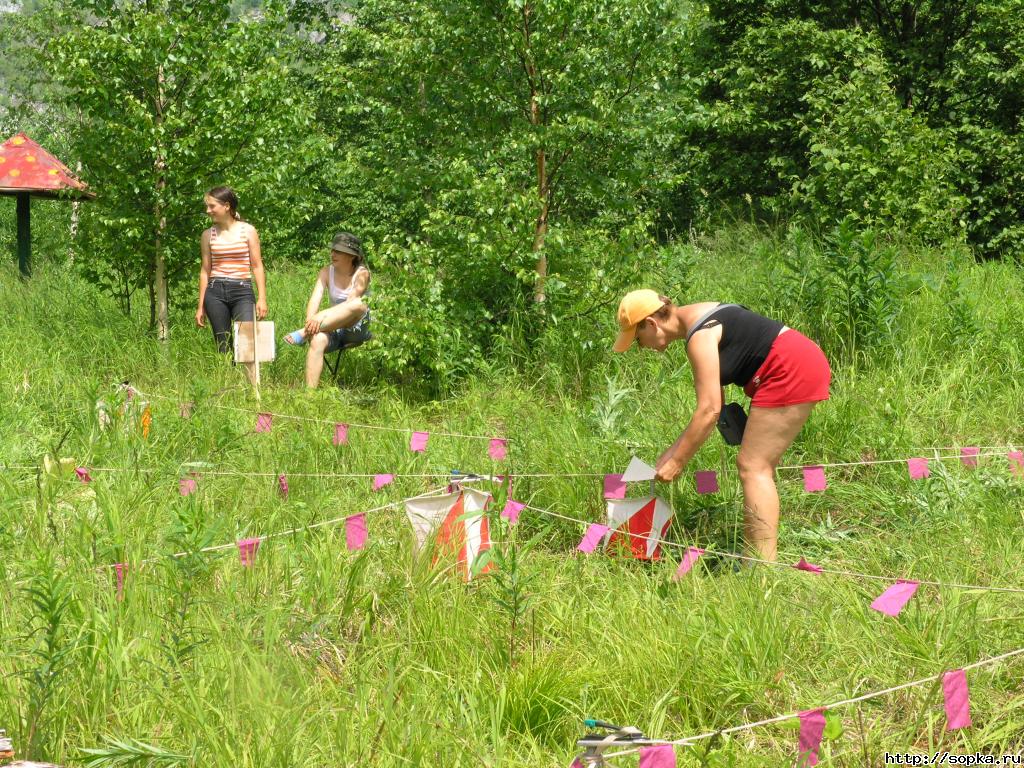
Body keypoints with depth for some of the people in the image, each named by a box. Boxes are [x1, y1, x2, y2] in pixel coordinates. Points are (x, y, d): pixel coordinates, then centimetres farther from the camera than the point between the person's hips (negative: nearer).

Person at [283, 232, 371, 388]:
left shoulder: (362, 274, -6)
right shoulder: (327, 272, 6)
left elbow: (350, 302, -23)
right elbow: (315, 299, -8)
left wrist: (322, 316, -37)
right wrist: (310, 320, -31)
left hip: (356, 328, -3)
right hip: (333, 328, 3)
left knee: (359, 304, -37)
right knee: (317, 340, -34)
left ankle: (305, 333, -36)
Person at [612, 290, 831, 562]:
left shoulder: (699, 336, -17)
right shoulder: (696, 321, 13)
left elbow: (710, 410, -21)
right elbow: (714, 402, 14)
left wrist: (677, 462, -13)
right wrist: (677, 449, 10)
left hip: (791, 373, -10)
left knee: (753, 467, -10)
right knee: (758, 467, 11)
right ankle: (754, 558, 12)